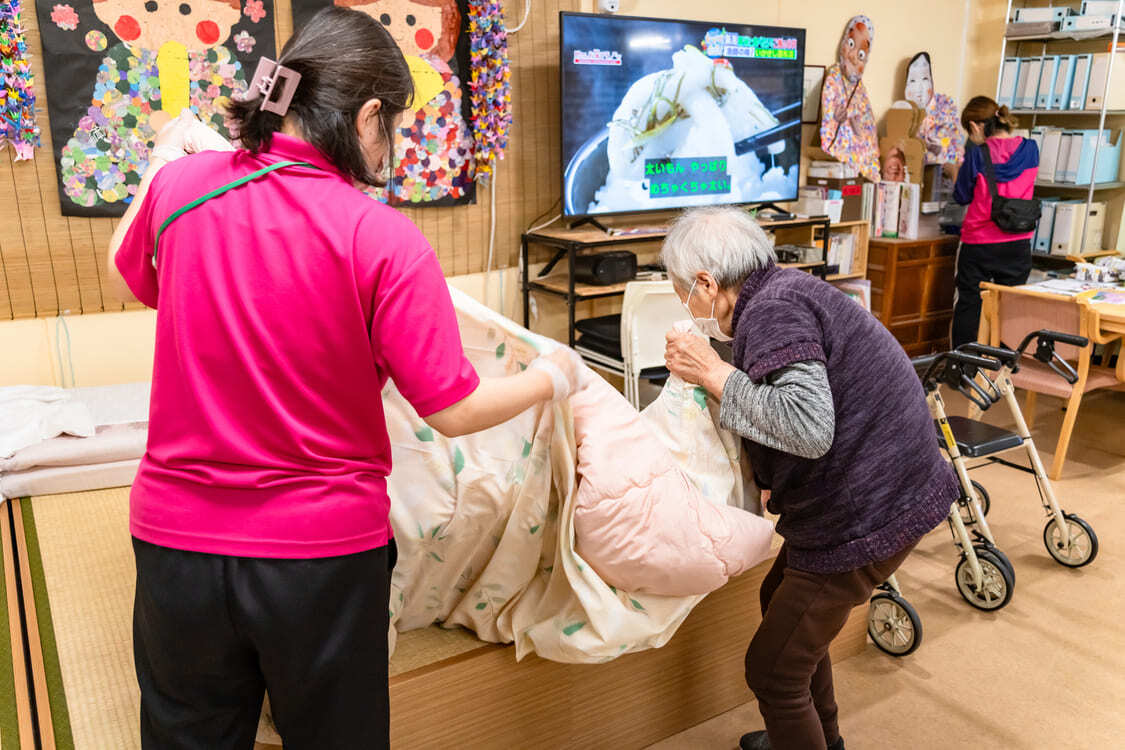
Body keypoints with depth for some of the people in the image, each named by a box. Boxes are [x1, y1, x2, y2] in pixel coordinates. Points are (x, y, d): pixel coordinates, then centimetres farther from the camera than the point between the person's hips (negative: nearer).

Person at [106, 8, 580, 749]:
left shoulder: (182, 185, -6)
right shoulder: (383, 237, -18)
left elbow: (130, 268, 18)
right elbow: (454, 410, -15)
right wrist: (552, 378, 4)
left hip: (176, 536, 4)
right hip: (324, 550, -3)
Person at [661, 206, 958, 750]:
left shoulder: (772, 308, -20)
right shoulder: (785, 289, 10)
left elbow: (809, 427, -34)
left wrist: (713, 372, -25)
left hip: (868, 513, -10)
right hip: (877, 490, 10)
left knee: (773, 671, 0)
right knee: (782, 599, 28)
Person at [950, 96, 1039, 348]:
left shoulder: (978, 153, -13)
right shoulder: (1030, 149, 0)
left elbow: (962, 196, -4)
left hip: (979, 244, -3)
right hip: (1018, 244, 4)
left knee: (968, 304, 8)